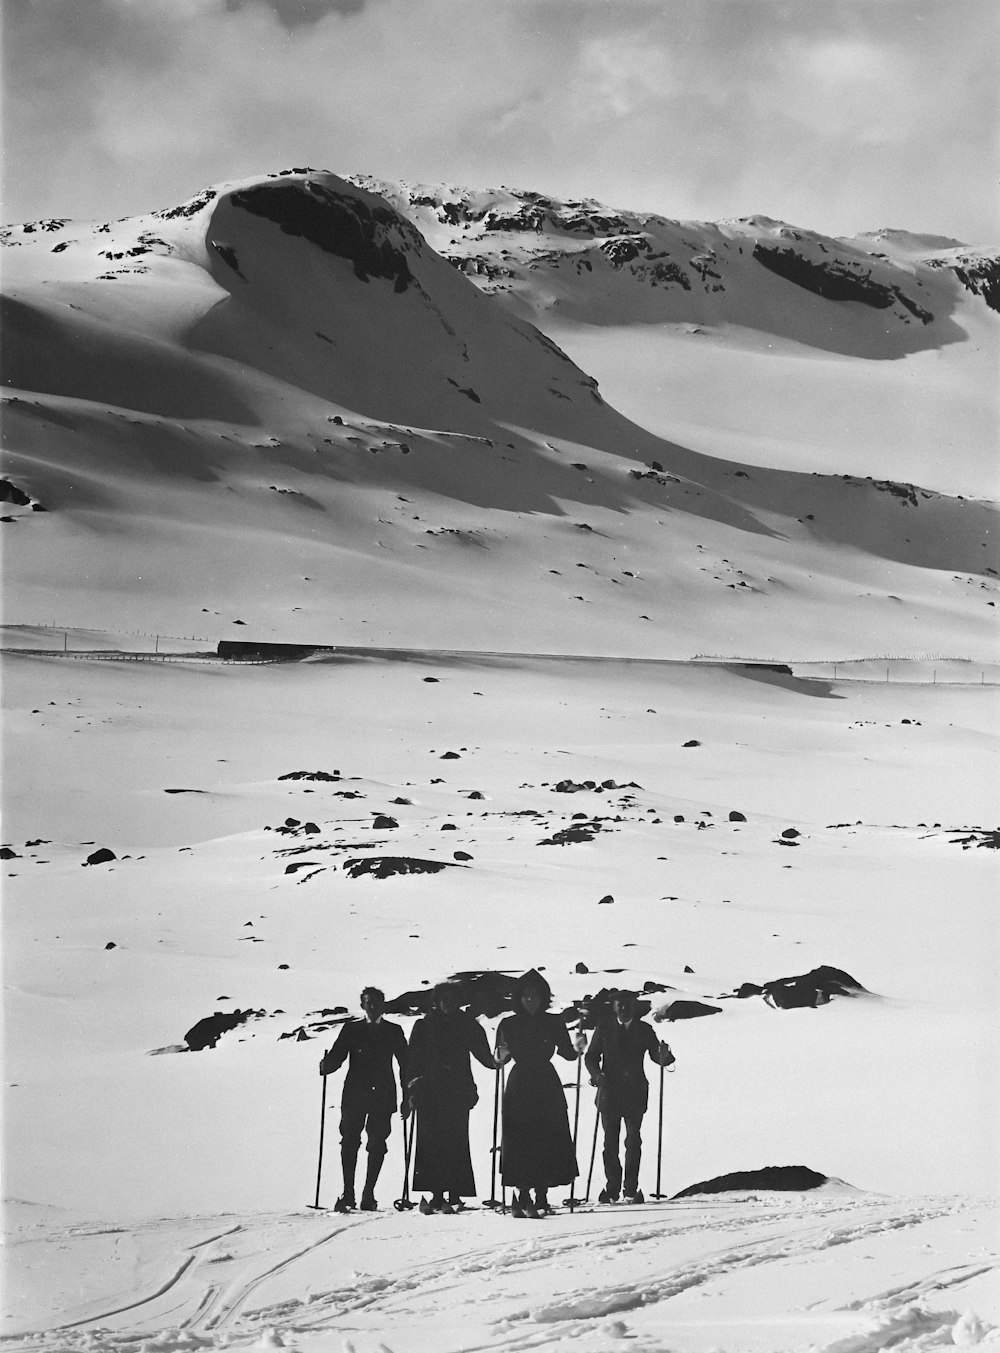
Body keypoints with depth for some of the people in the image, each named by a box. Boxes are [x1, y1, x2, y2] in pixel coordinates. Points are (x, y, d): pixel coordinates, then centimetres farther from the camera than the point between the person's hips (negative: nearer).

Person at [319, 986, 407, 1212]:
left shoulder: (394, 1031, 10)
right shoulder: (351, 1029, 10)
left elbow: (404, 1062, 10)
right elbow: (337, 1056, 5)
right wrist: (326, 1066, -18)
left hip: (382, 1095, 0)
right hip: (354, 1095, 0)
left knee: (377, 1144, -5)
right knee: (350, 1141, -7)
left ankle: (368, 1194, 2)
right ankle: (347, 1194, -4)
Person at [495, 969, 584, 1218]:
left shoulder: (553, 1023, 5)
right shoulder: (508, 1025, 3)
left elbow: (567, 1053, 9)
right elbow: (498, 1060, 5)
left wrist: (578, 1049, -12)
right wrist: (502, 1055, -17)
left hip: (547, 1088, 1)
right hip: (519, 1088, -1)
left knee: (549, 1140, -4)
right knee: (519, 1140, -9)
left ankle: (541, 1195, 4)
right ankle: (522, 1195, -8)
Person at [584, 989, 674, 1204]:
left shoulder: (644, 1030, 6)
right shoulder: (604, 1029, 6)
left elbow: (656, 1056, 2)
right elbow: (591, 1056, 6)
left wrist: (664, 1056, -21)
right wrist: (596, 1073, -13)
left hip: (635, 1092, 0)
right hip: (609, 1090, 0)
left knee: (633, 1141, -5)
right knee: (610, 1141, 0)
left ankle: (631, 1189, -1)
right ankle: (612, 1188, 6)